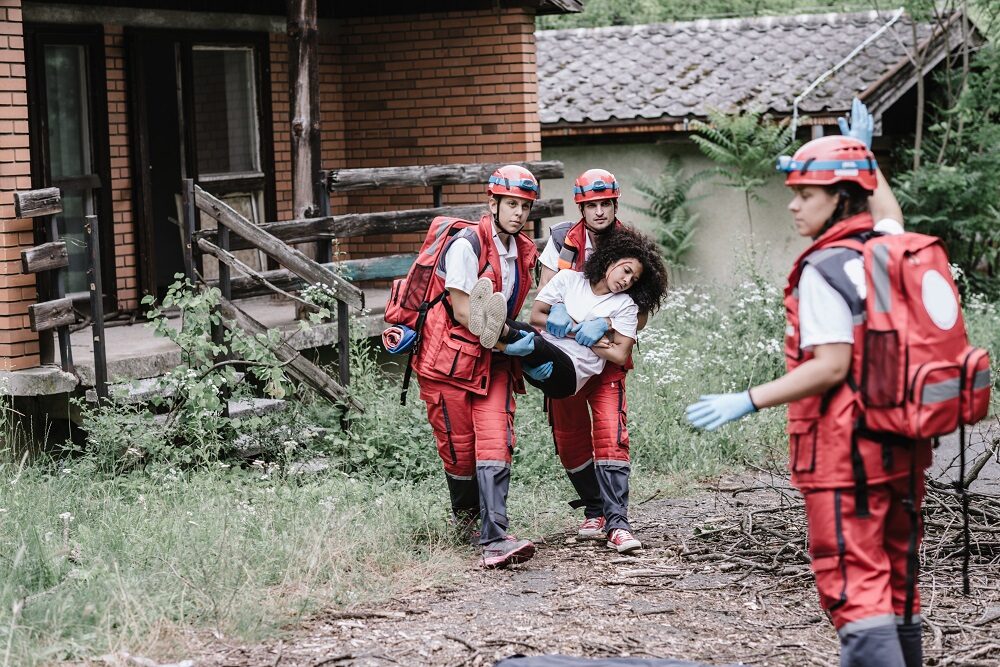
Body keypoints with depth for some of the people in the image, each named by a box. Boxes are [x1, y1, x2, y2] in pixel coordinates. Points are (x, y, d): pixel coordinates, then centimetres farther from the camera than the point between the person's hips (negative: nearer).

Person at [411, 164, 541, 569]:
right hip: (448, 358, -5)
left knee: (496, 445, -11)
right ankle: (466, 519, 31)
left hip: (493, 362, 5)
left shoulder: (524, 253, 8)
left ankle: (494, 542, -19)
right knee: (459, 450, 2)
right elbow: (463, 314, -17)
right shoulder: (467, 245, -15)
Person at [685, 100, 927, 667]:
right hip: (903, 447, 8)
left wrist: (748, 402, -22)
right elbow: (889, 215, 35)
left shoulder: (824, 270, -15)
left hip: (846, 452, -8)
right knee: (896, 581, 17)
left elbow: (831, 367, -21)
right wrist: (866, 155, 44)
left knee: (853, 583, -8)